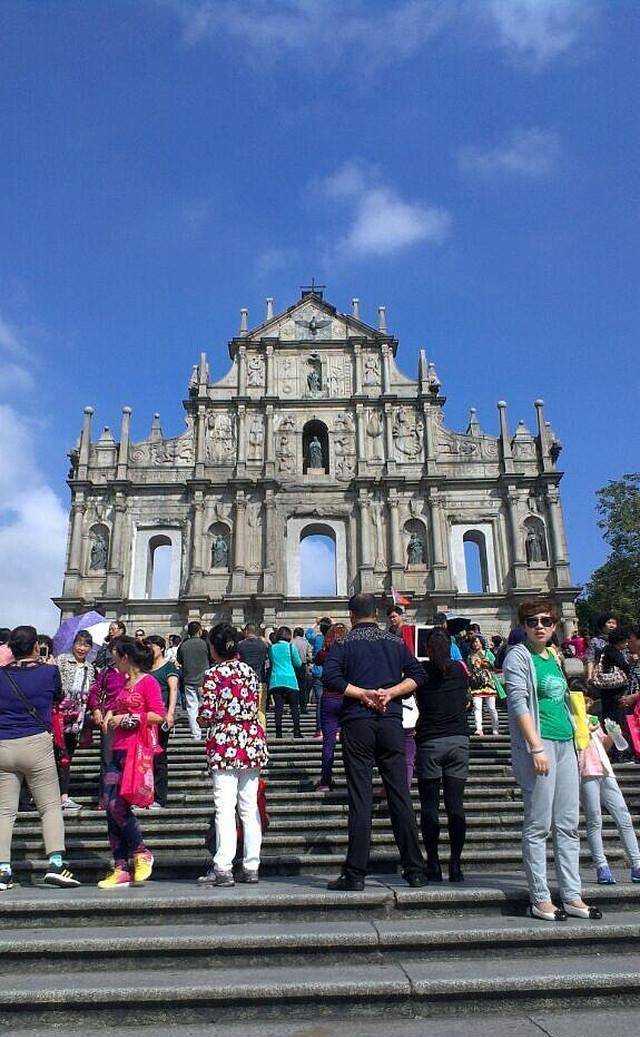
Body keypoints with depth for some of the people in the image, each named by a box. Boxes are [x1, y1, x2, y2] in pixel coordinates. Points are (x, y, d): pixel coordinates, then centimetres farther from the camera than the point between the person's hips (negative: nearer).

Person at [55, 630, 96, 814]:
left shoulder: (90, 668, 14)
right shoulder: (62, 660, -1)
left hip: (77, 720, 5)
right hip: (61, 714, -5)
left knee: (67, 756, 9)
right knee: (61, 756, -5)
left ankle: (63, 796, 12)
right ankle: (63, 797, -3)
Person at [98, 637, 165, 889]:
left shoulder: (148, 682, -5)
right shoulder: (126, 683, 21)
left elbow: (158, 716, -14)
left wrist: (126, 719, -11)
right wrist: (110, 715, 13)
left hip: (137, 750, -8)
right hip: (118, 751, 9)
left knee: (118, 805, -12)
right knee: (111, 807, 2)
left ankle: (141, 853, 10)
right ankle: (121, 868, 8)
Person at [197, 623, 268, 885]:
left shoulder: (213, 674, -7)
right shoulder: (250, 671, 9)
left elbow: (206, 715, -11)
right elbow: (256, 708, 12)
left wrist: (202, 720, 10)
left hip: (224, 744, -5)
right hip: (252, 741, 5)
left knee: (225, 808, -1)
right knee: (250, 807, 10)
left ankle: (223, 869, 0)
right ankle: (251, 867, 16)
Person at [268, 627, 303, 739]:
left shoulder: (272, 648, 6)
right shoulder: (291, 647, -2)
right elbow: (298, 663, 5)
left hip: (275, 680, 2)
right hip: (290, 680, -2)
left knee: (278, 707, 2)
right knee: (294, 706, 4)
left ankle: (279, 733, -1)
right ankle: (296, 732, 1)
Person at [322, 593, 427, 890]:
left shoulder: (343, 643, 3)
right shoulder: (396, 642, 11)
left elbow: (330, 678, -12)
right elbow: (417, 674, 1)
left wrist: (364, 693, -8)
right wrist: (389, 693, -5)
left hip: (357, 724, -2)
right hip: (392, 723, 2)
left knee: (359, 798, 0)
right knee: (400, 796, 6)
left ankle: (355, 874, 3)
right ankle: (415, 870, 11)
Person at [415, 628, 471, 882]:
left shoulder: (422, 670, -3)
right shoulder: (459, 669, 5)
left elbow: (419, 704, 6)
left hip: (429, 741, -2)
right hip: (459, 740, 3)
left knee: (429, 806, 4)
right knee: (456, 805, 5)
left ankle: (433, 866, 6)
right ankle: (455, 866, 8)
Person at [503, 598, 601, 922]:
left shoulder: (554, 658, 17)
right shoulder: (519, 656, -6)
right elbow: (518, 704, -14)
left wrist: (577, 741, 19)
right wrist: (537, 747, -20)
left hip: (565, 744, 8)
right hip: (537, 744, -8)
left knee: (568, 825, 10)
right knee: (538, 826, -2)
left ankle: (572, 897, 18)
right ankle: (540, 900, 6)